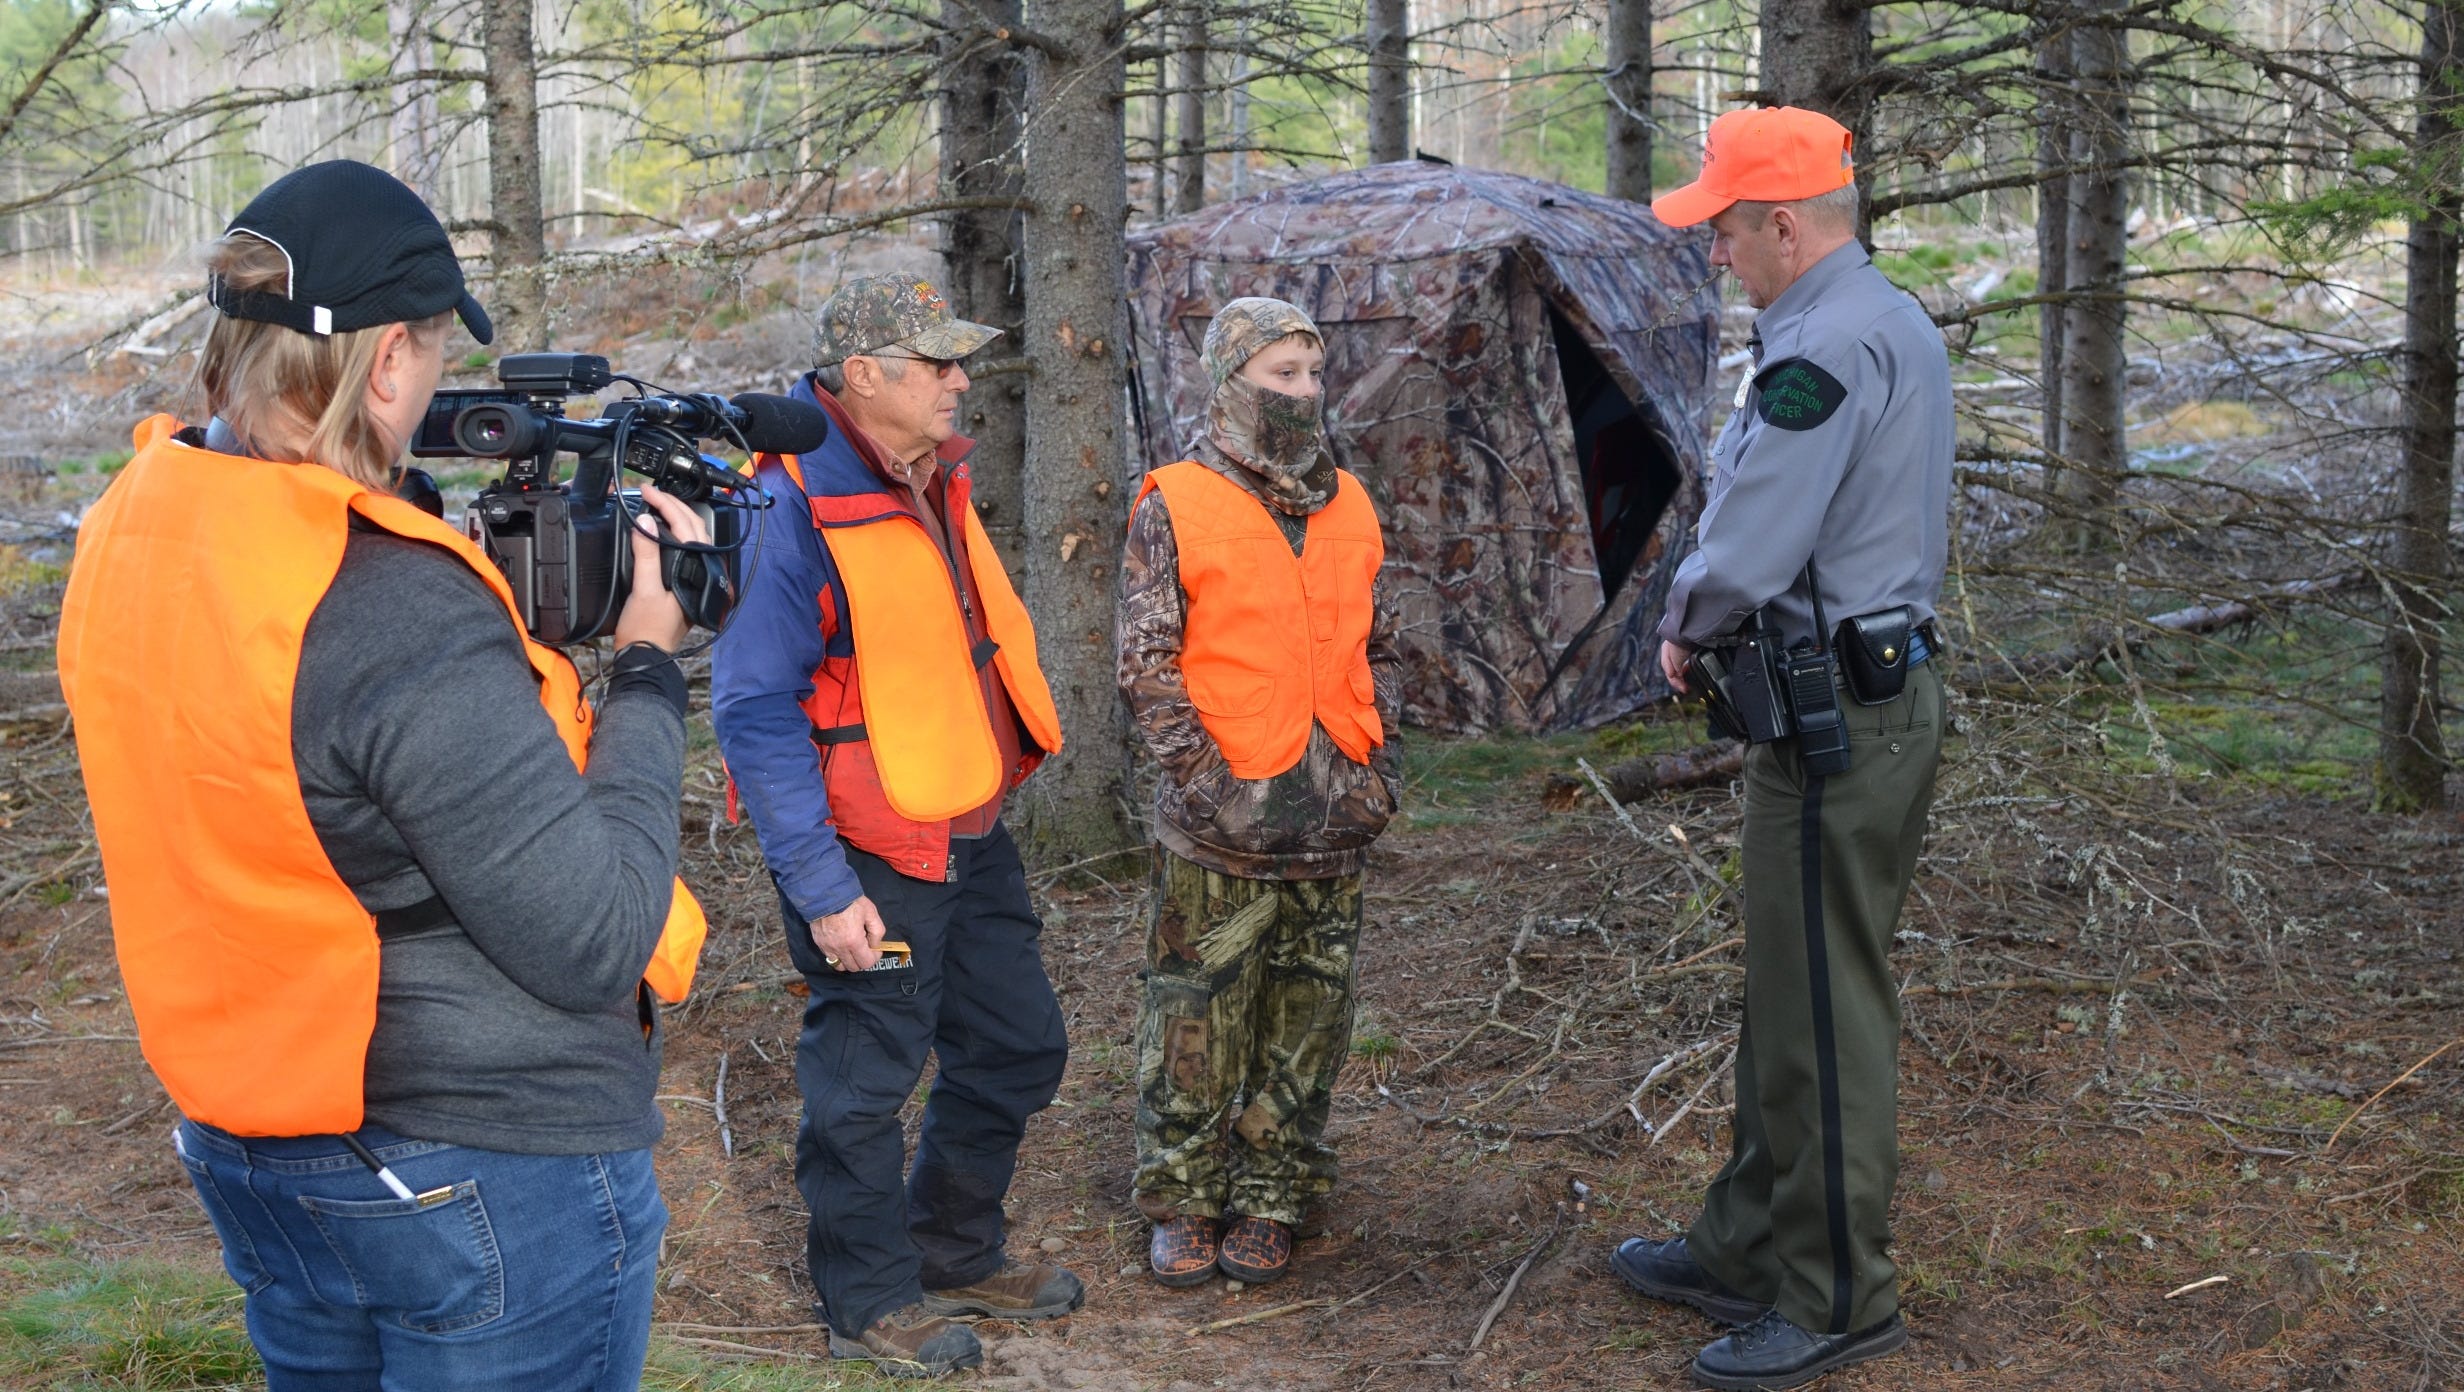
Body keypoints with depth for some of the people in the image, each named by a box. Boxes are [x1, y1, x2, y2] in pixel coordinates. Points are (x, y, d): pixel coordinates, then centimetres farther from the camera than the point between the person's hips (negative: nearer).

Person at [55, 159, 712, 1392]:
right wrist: (646, 667, -12)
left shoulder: (127, 535, -2)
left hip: (251, 1153, 8)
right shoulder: (401, 610, -28)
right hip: (486, 1183, -8)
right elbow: (600, 941, -23)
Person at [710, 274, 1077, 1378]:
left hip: (970, 836, 9)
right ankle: (868, 1300, 26)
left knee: (1018, 1048, 18)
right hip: (871, 857, -9)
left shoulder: (933, 480, 7)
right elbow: (754, 710, -22)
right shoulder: (795, 506, -21)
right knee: (866, 1081, 6)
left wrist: (986, 801, 18)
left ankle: (954, 1255, 37)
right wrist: (820, 888, -22)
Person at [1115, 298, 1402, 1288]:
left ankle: (1269, 1201, 25)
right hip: (1220, 826, -4)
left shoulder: (1349, 509, 10)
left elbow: (1379, 647, 18)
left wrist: (1376, 759, 5)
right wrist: (1211, 780, -14)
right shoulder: (1174, 509, -5)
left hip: (1334, 820, 4)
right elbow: (1145, 664, -7)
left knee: (1306, 1022, 11)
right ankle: (1184, 1206, 19)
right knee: (1197, 1021, 3)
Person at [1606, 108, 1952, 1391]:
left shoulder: (1823, 344, -20)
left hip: (1835, 719, -10)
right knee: (1787, 997, 18)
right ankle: (1748, 1249, 30)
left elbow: (1743, 558, -23)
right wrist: (1711, 629, 10)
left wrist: (1681, 628, -2)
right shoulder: (1897, 324, 14)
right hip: (1879, 690, 10)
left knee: (1824, 1015, -1)